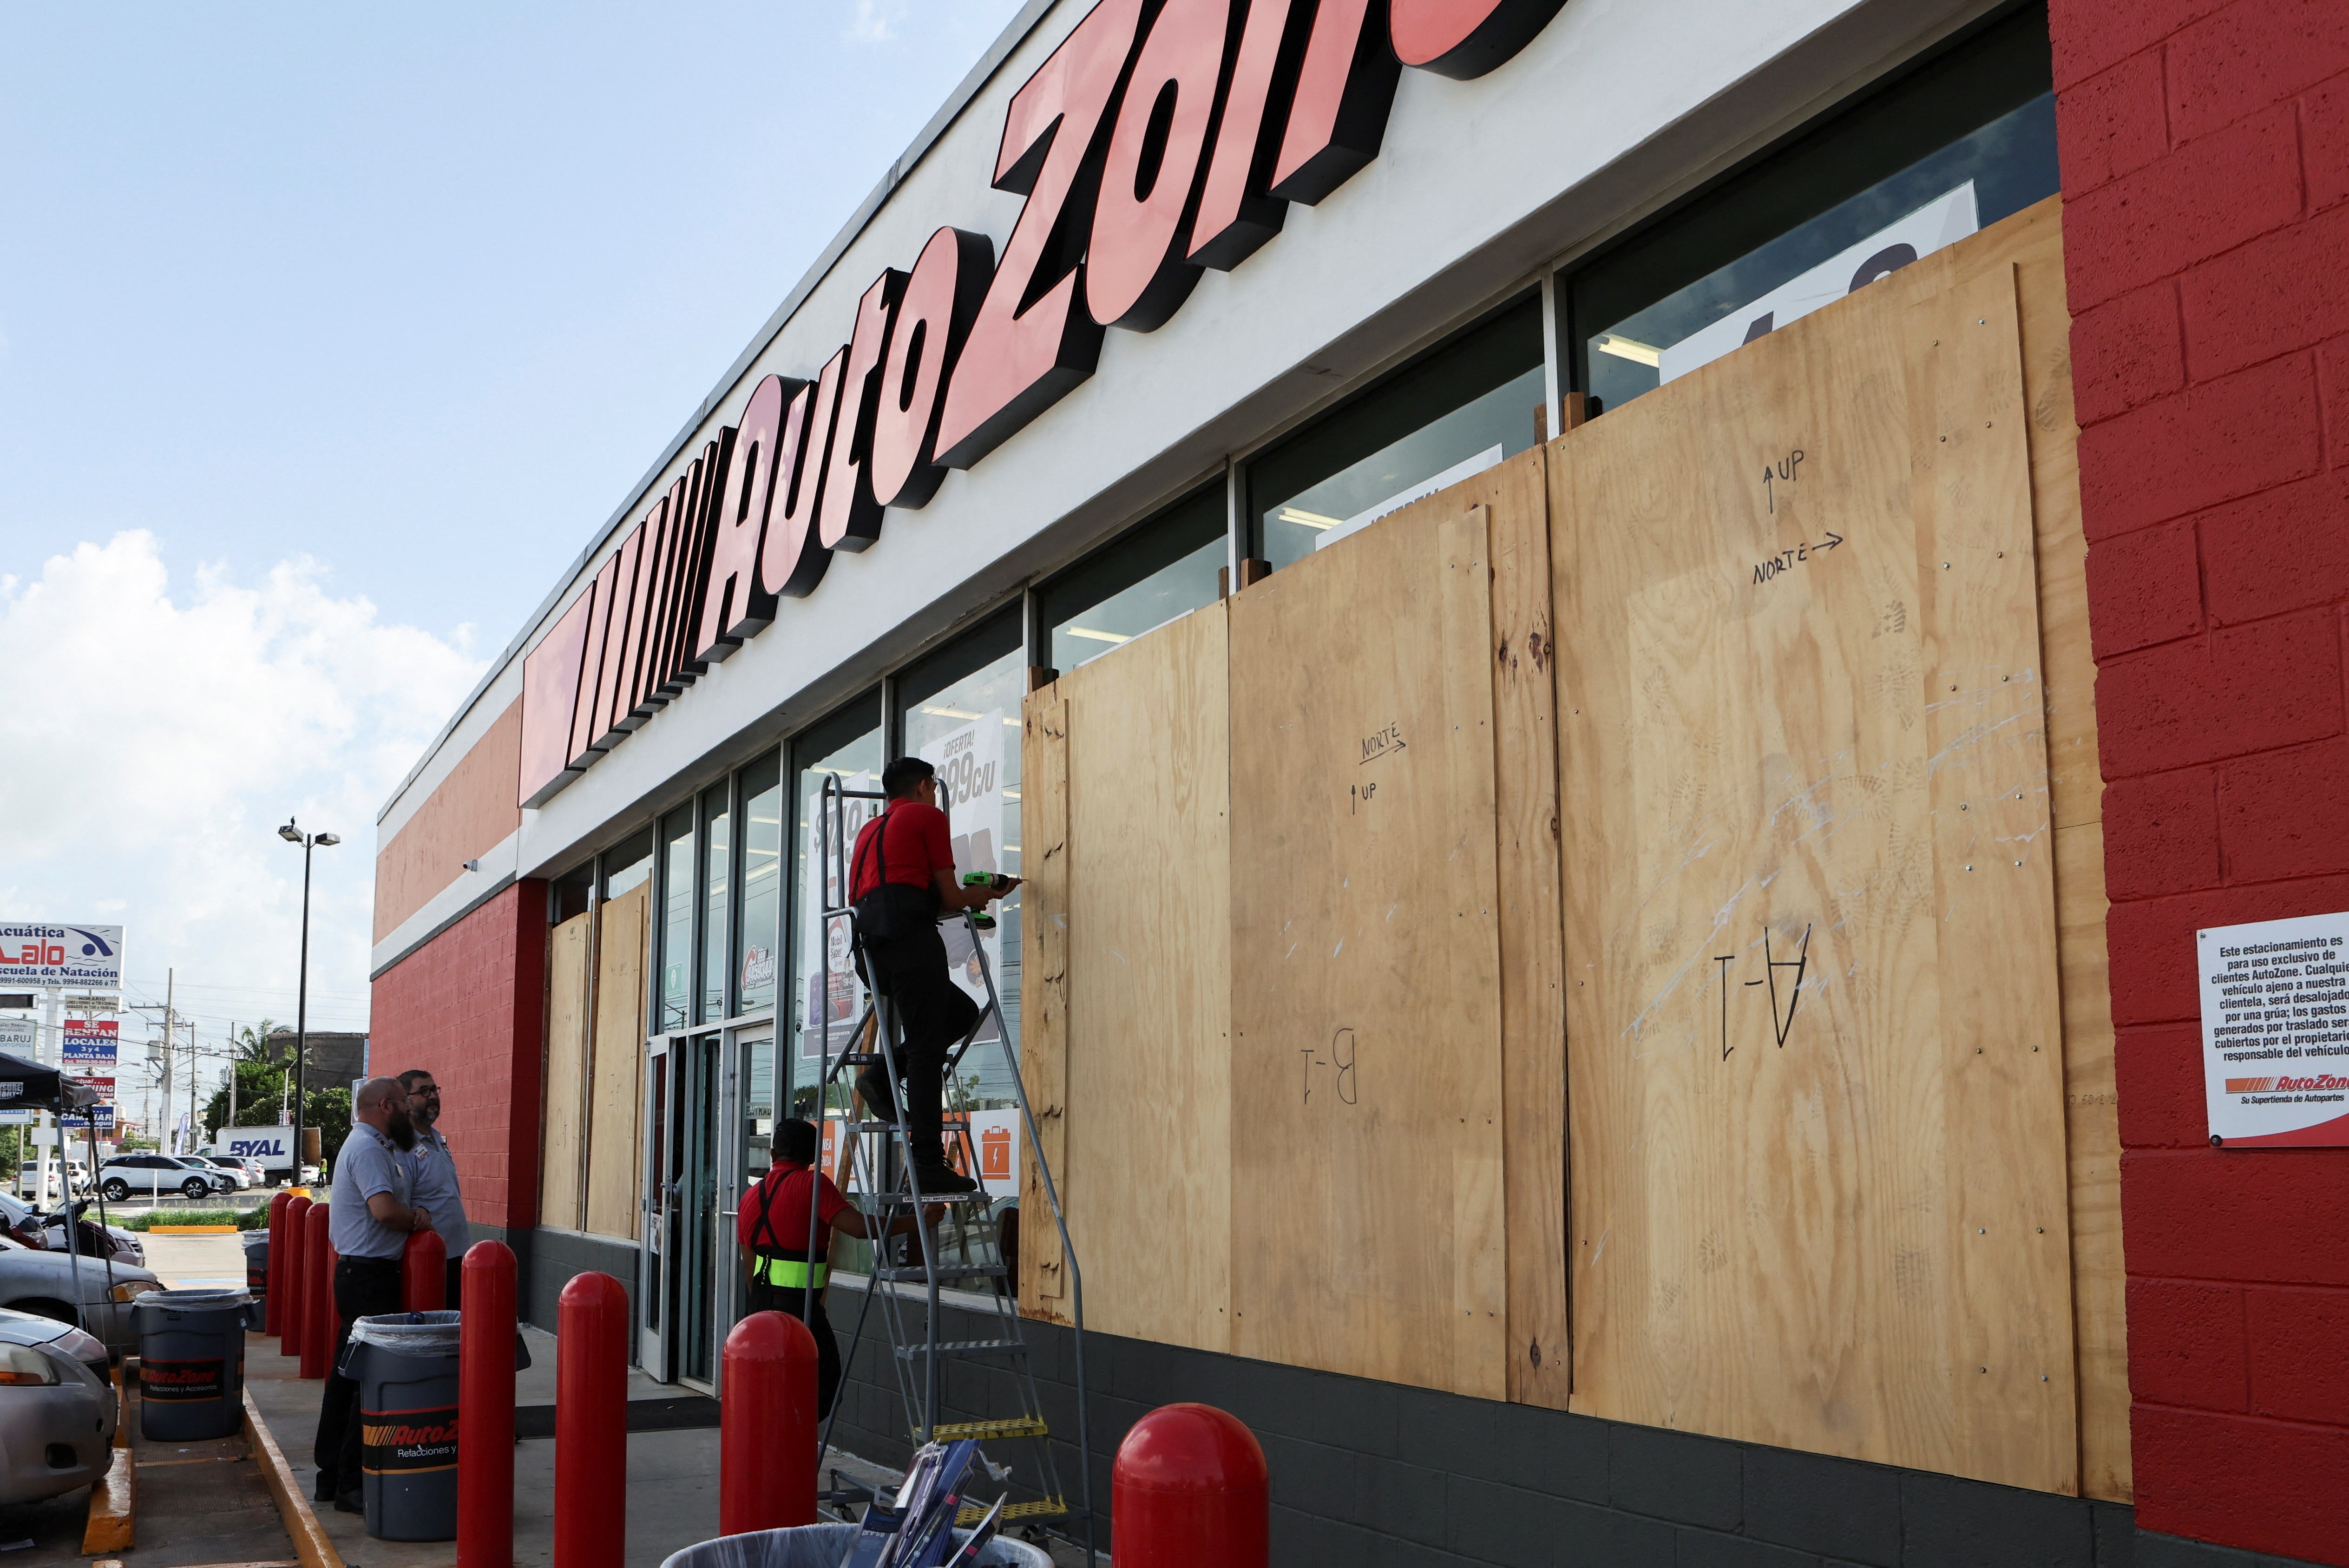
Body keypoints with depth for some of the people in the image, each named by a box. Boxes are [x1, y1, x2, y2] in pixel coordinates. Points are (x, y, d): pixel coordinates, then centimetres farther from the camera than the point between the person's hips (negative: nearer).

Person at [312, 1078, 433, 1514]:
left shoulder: (376, 1146, 18)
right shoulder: (367, 1147, -15)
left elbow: (397, 1202, 24)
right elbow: (384, 1209, -26)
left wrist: (419, 1211, 5)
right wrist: (416, 1220, -9)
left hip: (361, 1274, 11)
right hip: (368, 1274, -11)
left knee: (347, 1375, 15)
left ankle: (331, 1476, 23)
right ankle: (352, 1485, -4)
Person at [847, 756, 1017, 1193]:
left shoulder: (872, 829, 31)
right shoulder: (928, 816, 7)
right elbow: (949, 897, 4)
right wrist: (985, 895, 25)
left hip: (873, 942, 8)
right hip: (912, 936, -8)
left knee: (962, 1011, 19)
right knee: (926, 1046, -9)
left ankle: (883, 1075, 3)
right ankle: (928, 1162, -14)